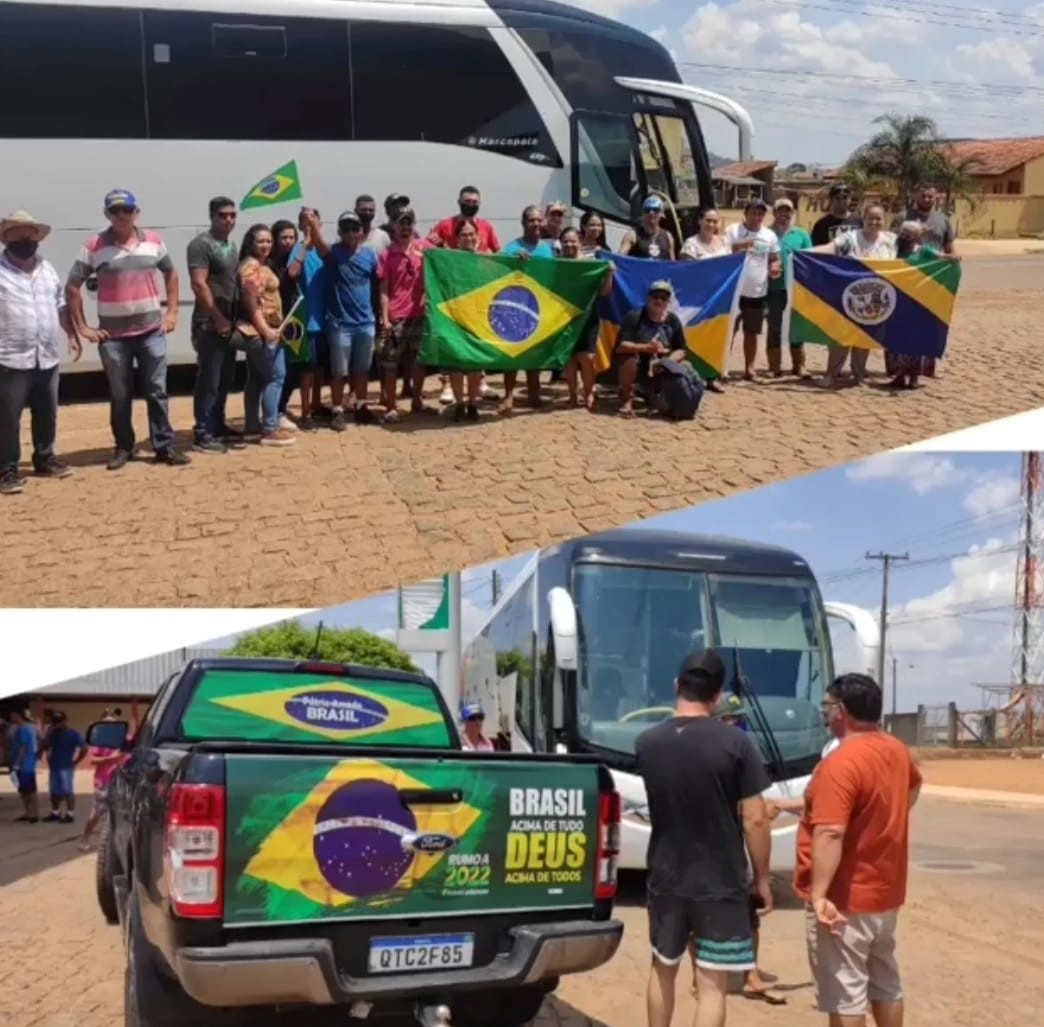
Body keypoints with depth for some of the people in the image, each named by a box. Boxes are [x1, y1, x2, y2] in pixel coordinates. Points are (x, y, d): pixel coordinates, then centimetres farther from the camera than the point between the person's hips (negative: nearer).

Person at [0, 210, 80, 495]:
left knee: (47, 414, 14)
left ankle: (45, 459, 30)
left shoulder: (47, 269, 14)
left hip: (47, 357, 6)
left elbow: (60, 305, 22)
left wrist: (72, 335, 18)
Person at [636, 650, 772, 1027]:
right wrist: (762, 878, 0)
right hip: (720, 883, -4)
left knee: (662, 968, 21)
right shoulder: (735, 743, -14)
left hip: (665, 879, 4)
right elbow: (754, 820, -12)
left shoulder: (646, 743, -2)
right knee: (712, 984, 3)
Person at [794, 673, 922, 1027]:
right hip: (885, 890, 9)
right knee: (885, 980, 20)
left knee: (843, 991, 1)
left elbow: (830, 835, -32)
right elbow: (913, 785, 29)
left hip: (846, 898, -9)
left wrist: (819, 895, -33)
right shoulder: (897, 750, 5)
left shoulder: (842, 763, -24)